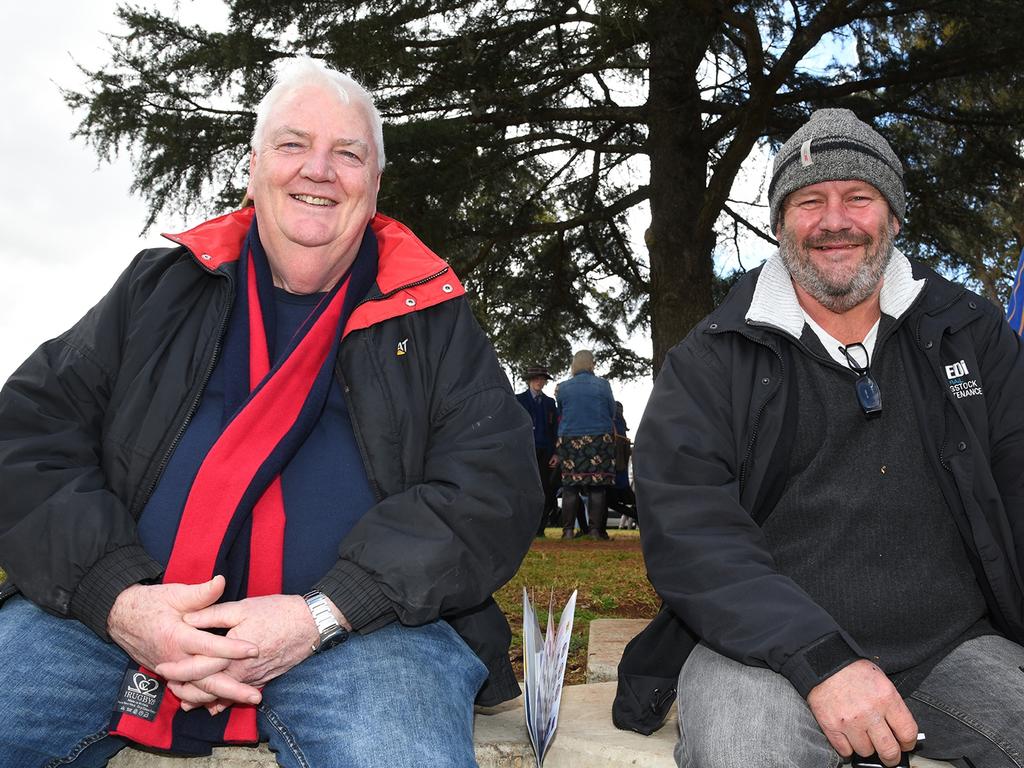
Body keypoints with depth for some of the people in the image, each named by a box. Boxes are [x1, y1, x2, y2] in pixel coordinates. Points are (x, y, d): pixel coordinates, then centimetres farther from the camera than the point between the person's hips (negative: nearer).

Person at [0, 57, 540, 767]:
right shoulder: (160, 285, 14)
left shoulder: (433, 317, 8)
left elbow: (494, 487, -3)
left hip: (360, 623, -1)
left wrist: (322, 615, -15)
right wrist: (116, 596, -11)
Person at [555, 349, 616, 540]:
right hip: (600, 440, -1)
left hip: (569, 440, 1)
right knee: (598, 486, 1)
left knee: (570, 486, 4)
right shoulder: (602, 385, -1)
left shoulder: (563, 387, 2)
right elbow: (612, 412, 8)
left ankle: (568, 530, 2)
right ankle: (596, 529, 0)